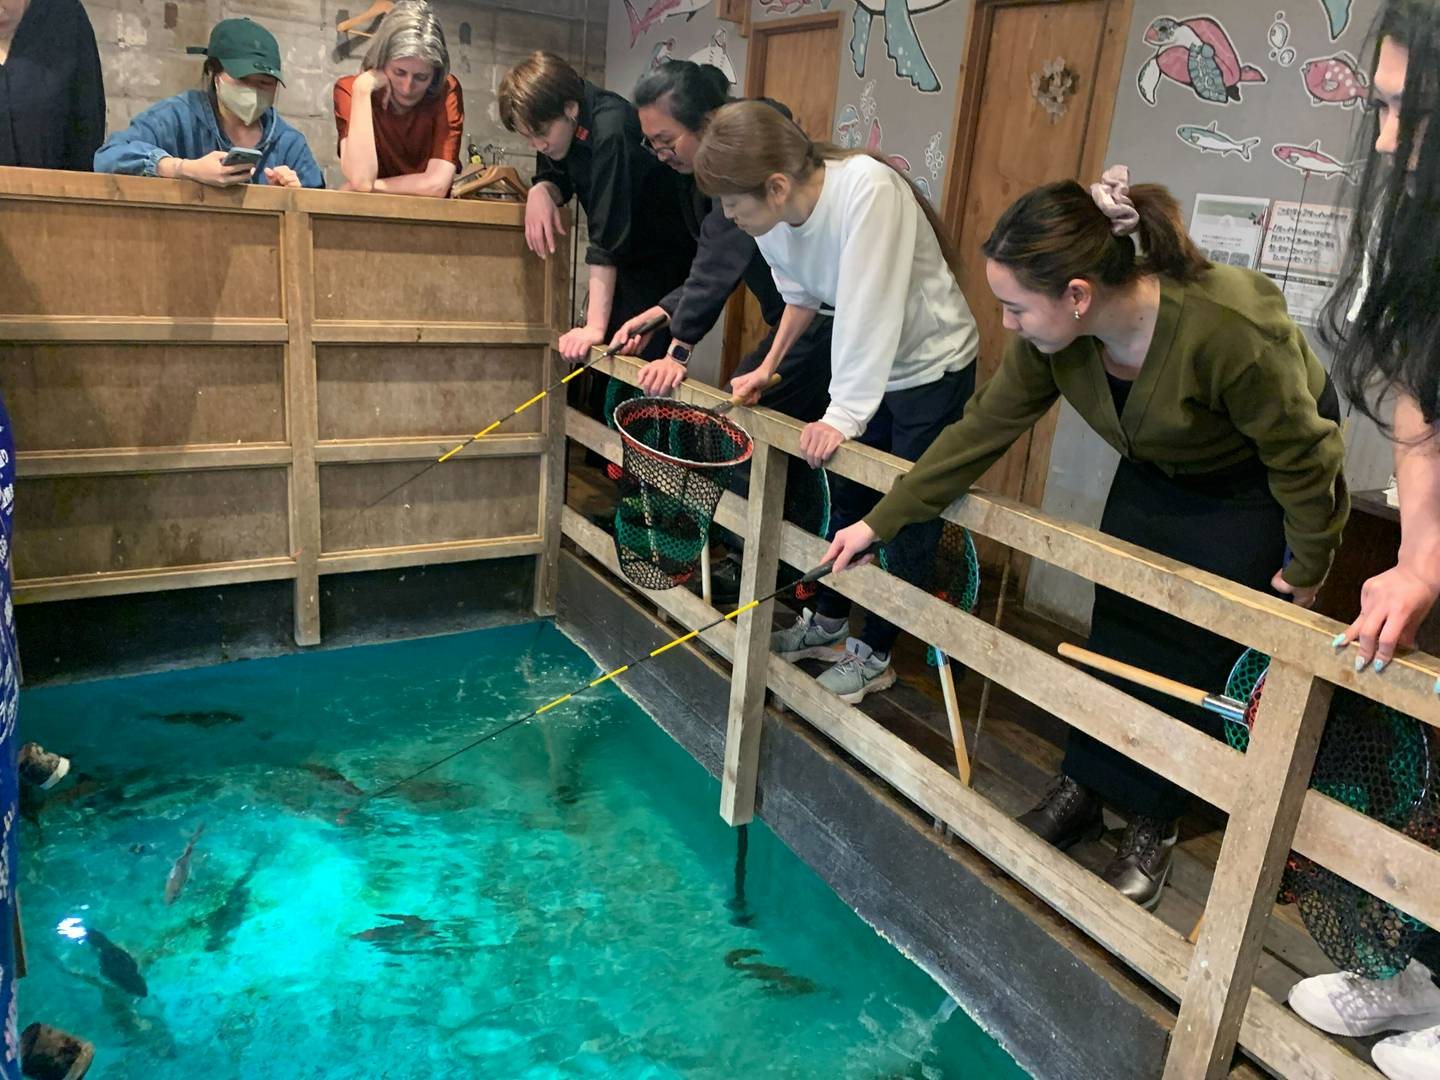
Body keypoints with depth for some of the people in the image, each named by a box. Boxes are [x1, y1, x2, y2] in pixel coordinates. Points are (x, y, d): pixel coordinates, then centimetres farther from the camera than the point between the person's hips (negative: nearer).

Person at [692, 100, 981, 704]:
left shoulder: (868, 189, -33)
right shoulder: (772, 217, -11)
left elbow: (868, 312, -36)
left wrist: (842, 416, -36)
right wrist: (768, 367, -1)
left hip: (932, 364, -7)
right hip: (864, 363, 7)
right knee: (848, 495, 15)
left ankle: (875, 654, 15)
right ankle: (828, 622, 31)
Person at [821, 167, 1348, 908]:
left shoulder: (1228, 330, -41)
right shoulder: (1050, 333, -24)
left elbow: (1302, 456, -25)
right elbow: (983, 429, -14)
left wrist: (1307, 567, -11)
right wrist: (880, 521, -11)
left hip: (1255, 485, -5)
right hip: (1158, 471, 5)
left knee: (1195, 652, -5)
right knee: (1115, 620, 3)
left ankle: (1152, 824, 12)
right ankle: (1081, 787, 19)